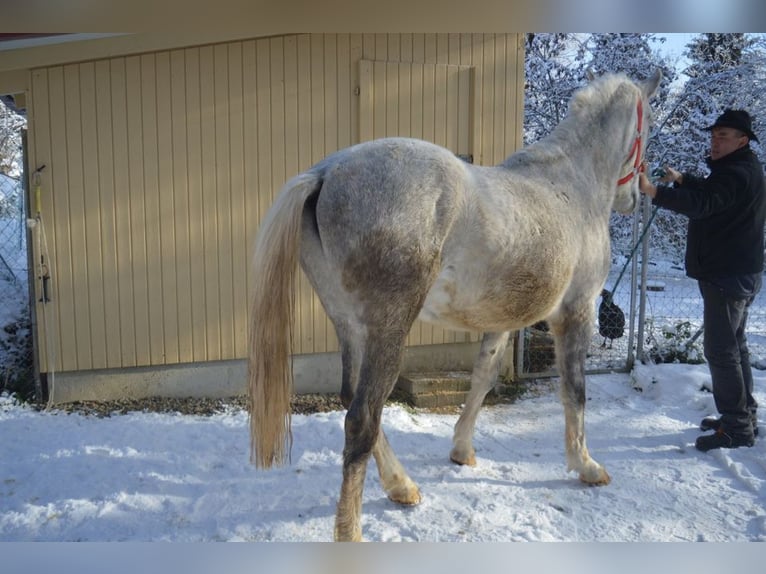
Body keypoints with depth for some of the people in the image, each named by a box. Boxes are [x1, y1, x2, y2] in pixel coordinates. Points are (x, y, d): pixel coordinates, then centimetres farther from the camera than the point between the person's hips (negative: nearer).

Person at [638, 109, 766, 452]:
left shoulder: (736, 173, -19)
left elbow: (701, 203, -39)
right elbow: (710, 193, 35)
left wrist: (653, 191, -51)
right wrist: (681, 179, 25)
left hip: (727, 276, -11)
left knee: (720, 349, -9)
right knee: (734, 346, 19)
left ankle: (736, 429, -4)